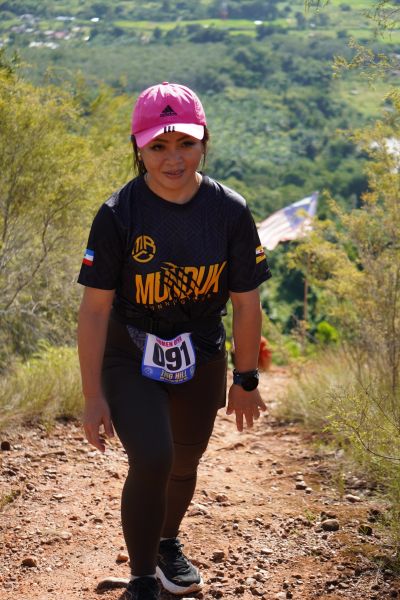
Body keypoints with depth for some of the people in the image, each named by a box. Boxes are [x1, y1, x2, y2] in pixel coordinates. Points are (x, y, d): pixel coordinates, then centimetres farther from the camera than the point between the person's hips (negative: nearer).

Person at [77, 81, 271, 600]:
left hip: (201, 356, 3)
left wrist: (246, 379, 2)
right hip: (129, 355, -3)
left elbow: (245, 303, -4)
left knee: (184, 464, 18)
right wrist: (94, 396, -15)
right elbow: (95, 308, -16)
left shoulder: (230, 211, -14)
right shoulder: (119, 214, -20)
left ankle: (168, 542, 50)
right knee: (152, 459, -21)